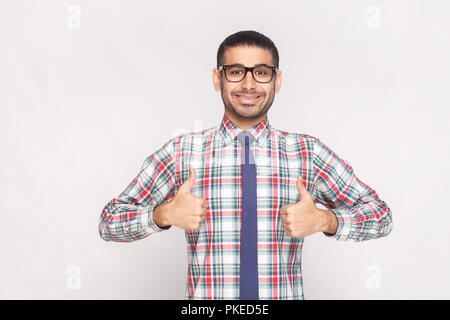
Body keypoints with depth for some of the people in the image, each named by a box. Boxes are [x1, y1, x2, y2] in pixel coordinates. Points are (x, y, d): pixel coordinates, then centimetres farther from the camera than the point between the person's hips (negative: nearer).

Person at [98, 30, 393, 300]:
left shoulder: (308, 153, -2)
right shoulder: (180, 153, -4)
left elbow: (381, 215, 3)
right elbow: (109, 222, -1)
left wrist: (323, 220, -15)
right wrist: (166, 214, -19)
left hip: (285, 293, 1)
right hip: (206, 295, 0)